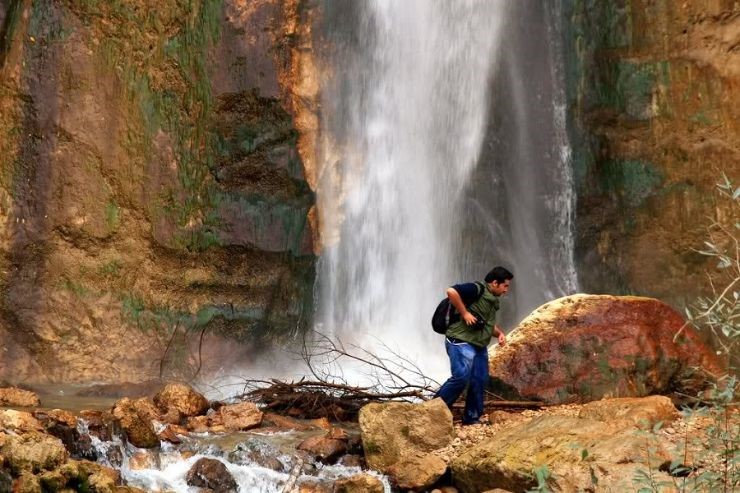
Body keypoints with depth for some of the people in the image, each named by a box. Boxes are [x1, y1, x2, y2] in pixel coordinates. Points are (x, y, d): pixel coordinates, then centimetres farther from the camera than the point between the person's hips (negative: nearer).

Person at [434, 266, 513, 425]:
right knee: (461, 377, -19)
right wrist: (464, 313, -21)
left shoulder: (493, 301, 18)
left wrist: (500, 333, 12)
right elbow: (451, 291, -26)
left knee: (480, 380, 6)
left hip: (479, 345, 10)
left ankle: (471, 417, 17)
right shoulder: (477, 289, -12)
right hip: (461, 341, -10)